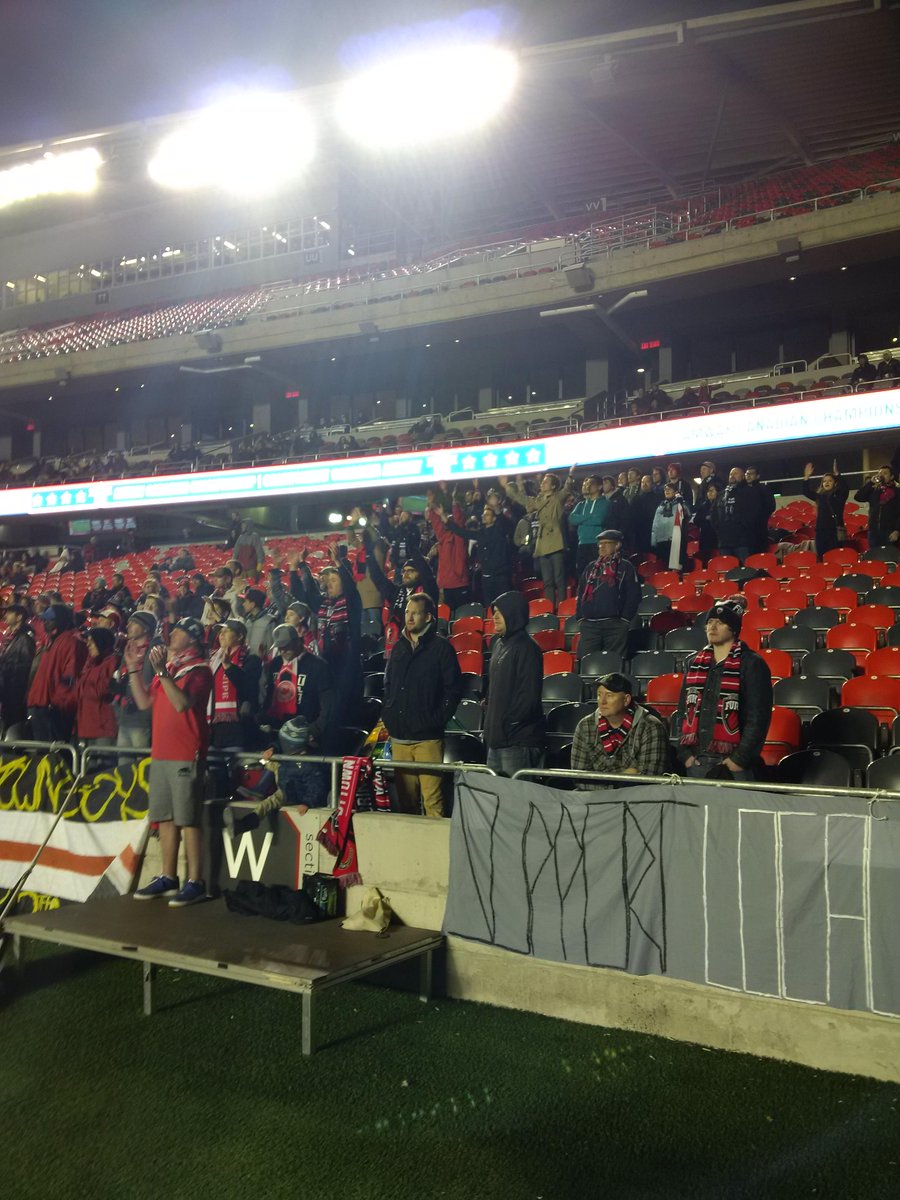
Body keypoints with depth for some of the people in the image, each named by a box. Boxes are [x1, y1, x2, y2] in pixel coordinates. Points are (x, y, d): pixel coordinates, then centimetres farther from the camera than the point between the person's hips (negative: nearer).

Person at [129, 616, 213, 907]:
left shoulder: (198, 670, -8)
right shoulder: (167, 667, 17)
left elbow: (182, 703, -23)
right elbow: (144, 702, 15)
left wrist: (161, 671, -26)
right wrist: (134, 669, 10)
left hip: (186, 755, -8)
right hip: (161, 752, 8)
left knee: (187, 819, -7)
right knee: (165, 818, 11)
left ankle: (195, 882, -3)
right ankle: (167, 879, 19)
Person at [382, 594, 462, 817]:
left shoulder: (441, 647, -1)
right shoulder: (399, 646, 15)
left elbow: (454, 689, -3)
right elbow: (387, 684, 23)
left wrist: (439, 720, -9)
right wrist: (387, 715, 11)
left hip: (427, 737, -5)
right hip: (399, 737, 5)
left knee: (432, 798, -8)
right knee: (405, 796, 10)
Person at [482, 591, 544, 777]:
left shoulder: (526, 648, -12)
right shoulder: (498, 644, 15)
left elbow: (529, 696, -18)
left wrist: (507, 725, -15)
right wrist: (489, 728, 16)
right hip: (496, 739, 9)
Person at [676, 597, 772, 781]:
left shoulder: (751, 664, -3)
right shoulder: (694, 663, 13)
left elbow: (758, 717, -8)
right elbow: (683, 710, 14)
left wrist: (740, 759, -13)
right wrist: (685, 753, 4)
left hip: (733, 762, -5)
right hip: (696, 761, 5)